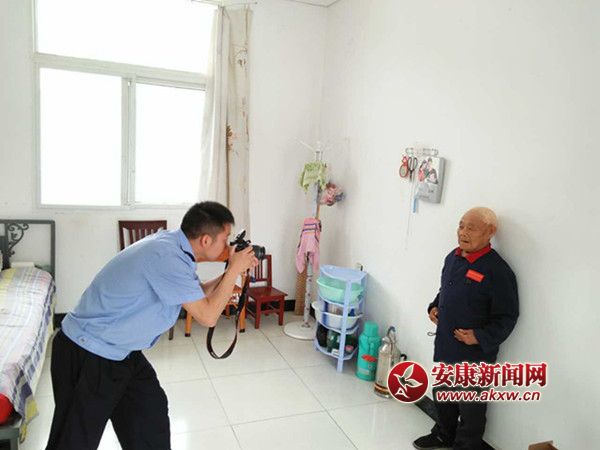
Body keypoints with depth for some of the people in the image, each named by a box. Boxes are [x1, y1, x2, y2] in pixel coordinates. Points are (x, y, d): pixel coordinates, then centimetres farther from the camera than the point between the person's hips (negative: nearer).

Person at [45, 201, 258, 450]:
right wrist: (234, 270, -14)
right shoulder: (166, 256, -29)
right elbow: (207, 315, -23)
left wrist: (231, 272, -1)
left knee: (151, 411, 16)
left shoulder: (171, 243, -2)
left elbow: (196, 295, 10)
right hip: (85, 356, -9)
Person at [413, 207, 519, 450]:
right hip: (445, 346, 8)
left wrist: (480, 337, -24)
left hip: (474, 354, -8)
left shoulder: (498, 271, -21)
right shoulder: (453, 258, 3)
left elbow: (507, 317, -17)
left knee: (470, 406, 12)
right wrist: (434, 307, 3)